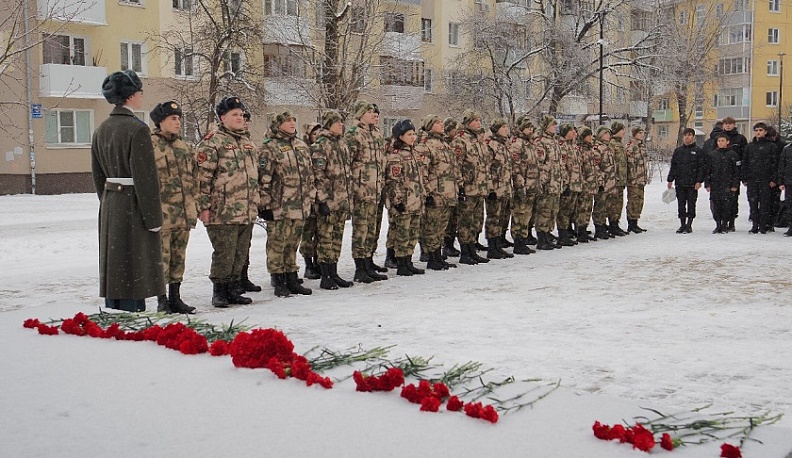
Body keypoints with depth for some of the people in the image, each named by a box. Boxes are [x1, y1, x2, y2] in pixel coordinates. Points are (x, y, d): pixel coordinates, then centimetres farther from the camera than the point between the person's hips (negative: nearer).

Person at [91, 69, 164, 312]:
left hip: (109, 207, 8)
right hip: (133, 205, -8)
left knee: (114, 268, 14)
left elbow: (98, 175, 15)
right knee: (135, 269, -3)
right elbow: (146, 177, -17)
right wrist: (153, 218, -14)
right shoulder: (137, 129, -15)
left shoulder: (101, 130, 10)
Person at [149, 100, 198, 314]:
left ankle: (175, 298, 21)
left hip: (184, 214, 6)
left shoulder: (185, 148, 15)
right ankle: (162, 301, 7)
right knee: (161, 258, -1)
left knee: (178, 257, 12)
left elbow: (194, 179, 19)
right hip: (162, 214, -6)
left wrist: (195, 207, 14)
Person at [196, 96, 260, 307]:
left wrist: (255, 202, 23)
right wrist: (204, 206, -15)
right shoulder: (211, 142, -8)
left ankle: (233, 289, 22)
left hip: (248, 212, 8)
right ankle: (219, 291, 10)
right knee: (224, 254, -3)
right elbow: (203, 176, -12)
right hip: (223, 212, -7)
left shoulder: (248, 142, 18)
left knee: (241, 254, 12)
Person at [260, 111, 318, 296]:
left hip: (300, 206, 7)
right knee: (277, 243, 0)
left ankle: (292, 279, 22)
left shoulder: (302, 146, 15)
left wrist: (311, 198, 17)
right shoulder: (269, 148, -7)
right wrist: (264, 204, -14)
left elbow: (310, 174, 20)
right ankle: (278, 283, 7)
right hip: (279, 207, -6)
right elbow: (263, 179, -11)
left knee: (293, 243, 14)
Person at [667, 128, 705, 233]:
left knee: (691, 204, 0)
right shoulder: (678, 150, 11)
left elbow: (702, 167, -3)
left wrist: (699, 181, -11)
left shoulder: (698, 151, 0)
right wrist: (670, 179, 9)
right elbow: (673, 166, 14)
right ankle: (682, 225, 13)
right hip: (680, 182, 4)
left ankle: (689, 225, 6)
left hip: (692, 183, -4)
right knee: (681, 205, 6)